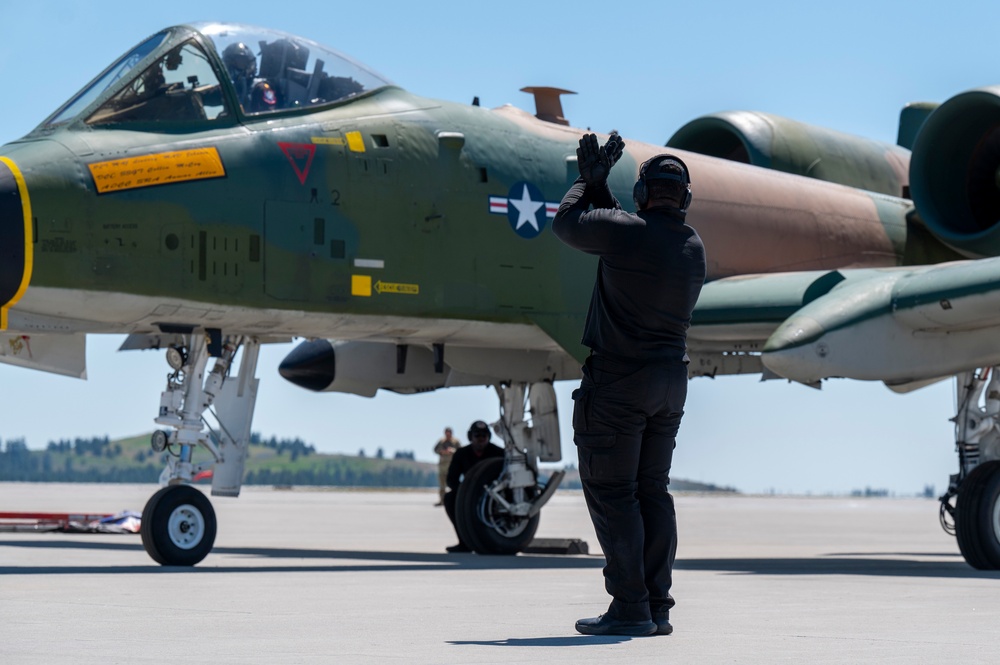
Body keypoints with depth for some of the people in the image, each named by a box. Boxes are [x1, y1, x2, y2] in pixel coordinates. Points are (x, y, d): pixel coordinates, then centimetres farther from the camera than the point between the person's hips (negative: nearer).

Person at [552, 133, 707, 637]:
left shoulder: (628, 231, -16)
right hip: (671, 381, 7)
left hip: (619, 378, -7)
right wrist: (597, 183, 25)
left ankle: (630, 607, -5)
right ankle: (657, 606, 12)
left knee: (611, 492, -3)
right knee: (652, 490, 12)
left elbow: (566, 224, 0)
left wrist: (587, 183, 15)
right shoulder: (694, 247, 8)